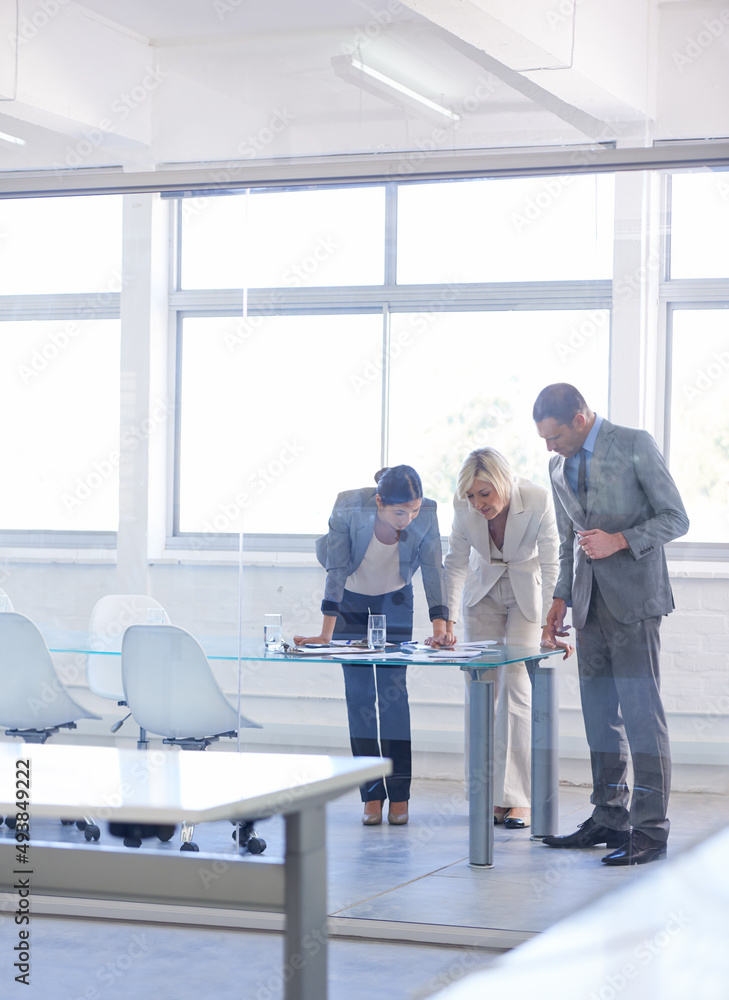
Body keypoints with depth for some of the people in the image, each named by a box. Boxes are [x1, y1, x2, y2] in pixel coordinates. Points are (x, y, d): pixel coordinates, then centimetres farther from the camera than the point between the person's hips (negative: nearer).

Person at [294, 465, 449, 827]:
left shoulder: (426, 514, -26)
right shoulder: (349, 507, -32)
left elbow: (433, 572, -21)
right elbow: (337, 571, -29)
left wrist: (440, 628, -31)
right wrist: (325, 634, -32)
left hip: (395, 599, 1)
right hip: (350, 598, -1)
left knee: (393, 691, -7)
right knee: (359, 694, -5)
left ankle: (399, 794, -2)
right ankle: (371, 795, -1)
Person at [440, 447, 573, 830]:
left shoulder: (538, 500, -31)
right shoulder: (464, 505, -23)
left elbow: (550, 566, -25)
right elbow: (456, 563, -15)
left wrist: (549, 627, -28)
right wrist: (447, 621, -25)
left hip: (527, 597, -3)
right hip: (483, 594, 3)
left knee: (516, 687, -13)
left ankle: (517, 798, -10)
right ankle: (489, 795, 6)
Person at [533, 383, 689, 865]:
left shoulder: (635, 445, -6)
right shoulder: (560, 467, 14)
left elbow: (675, 518, -6)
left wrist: (620, 540, -18)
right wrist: (562, 598, 15)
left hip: (632, 599, -7)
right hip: (590, 604, 7)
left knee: (641, 712, -9)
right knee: (600, 715, 8)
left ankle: (650, 831, -8)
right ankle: (610, 819, 16)